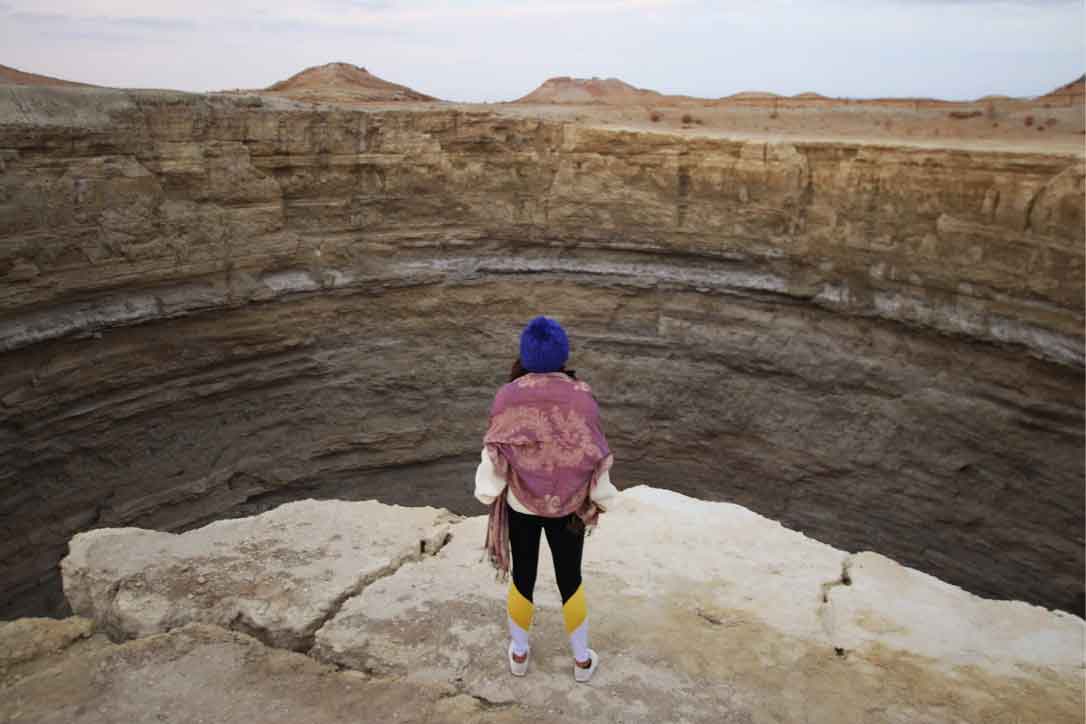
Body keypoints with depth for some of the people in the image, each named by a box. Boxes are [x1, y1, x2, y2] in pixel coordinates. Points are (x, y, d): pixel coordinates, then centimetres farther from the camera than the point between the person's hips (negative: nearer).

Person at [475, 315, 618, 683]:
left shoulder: (508, 396, -17)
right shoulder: (581, 396, -18)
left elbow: (493, 456, -13)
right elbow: (595, 457, -13)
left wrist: (487, 491, 4)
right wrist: (600, 498, 3)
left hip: (521, 505, 0)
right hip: (568, 506, 0)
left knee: (522, 577, 20)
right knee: (570, 580, 19)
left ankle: (519, 653, 39)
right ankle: (582, 660, 34)